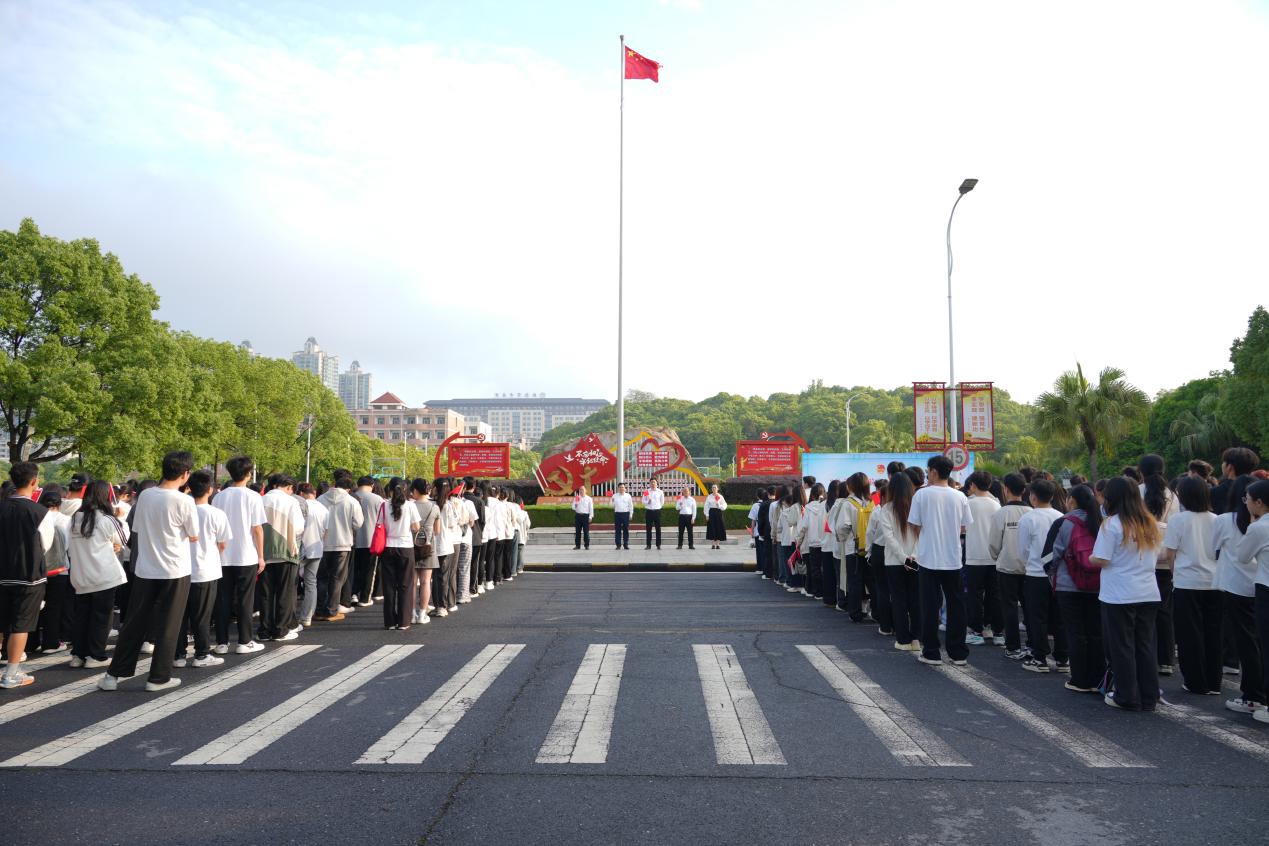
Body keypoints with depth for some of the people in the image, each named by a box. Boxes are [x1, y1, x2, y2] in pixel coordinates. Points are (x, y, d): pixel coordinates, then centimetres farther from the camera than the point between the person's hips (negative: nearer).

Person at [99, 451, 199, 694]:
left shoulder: (144, 496, 0)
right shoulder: (184, 501, -15)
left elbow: (137, 530, 10)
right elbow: (193, 537, -5)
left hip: (145, 570, 5)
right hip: (175, 572, -5)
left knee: (135, 623, 14)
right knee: (167, 627, 5)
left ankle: (113, 674, 18)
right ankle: (159, 677, 12)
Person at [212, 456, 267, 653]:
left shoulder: (219, 497, 2)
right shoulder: (253, 497, -8)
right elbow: (257, 529, -7)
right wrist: (261, 556, -1)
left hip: (223, 556, 3)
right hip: (246, 557, -3)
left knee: (223, 600, 9)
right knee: (245, 600, 5)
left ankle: (221, 642, 11)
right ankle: (244, 642, 8)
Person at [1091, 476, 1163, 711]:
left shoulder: (1112, 524, -13)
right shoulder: (1150, 523, 7)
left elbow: (1101, 560, -16)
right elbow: (1156, 555, 16)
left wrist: (1090, 558, 4)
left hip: (1119, 595, -6)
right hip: (1149, 594, 6)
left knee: (1121, 647, 5)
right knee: (1146, 646, 12)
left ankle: (1127, 697, 11)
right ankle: (1148, 698, 17)